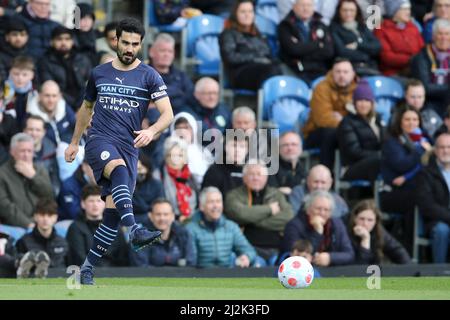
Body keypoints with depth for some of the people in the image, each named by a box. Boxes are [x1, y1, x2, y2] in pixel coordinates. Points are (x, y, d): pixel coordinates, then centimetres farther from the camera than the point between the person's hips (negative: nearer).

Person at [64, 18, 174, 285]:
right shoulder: (99, 73, 11)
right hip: (100, 140, -1)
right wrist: (74, 142, 31)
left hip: (129, 148, 1)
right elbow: (87, 107, 28)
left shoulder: (149, 76, 3)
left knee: (113, 211, -7)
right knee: (119, 169, -36)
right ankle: (134, 231, -55)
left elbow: (168, 114, -6)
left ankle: (88, 268, 6)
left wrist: (152, 131, -26)